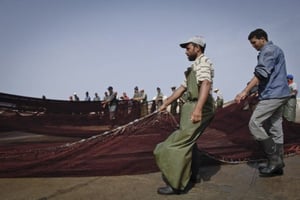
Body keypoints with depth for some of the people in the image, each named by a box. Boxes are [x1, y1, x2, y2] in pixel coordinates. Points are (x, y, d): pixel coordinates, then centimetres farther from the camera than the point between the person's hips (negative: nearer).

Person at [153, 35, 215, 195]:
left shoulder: (203, 61, -8)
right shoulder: (194, 66, 24)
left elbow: (206, 84, -26)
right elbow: (182, 88, 23)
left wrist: (198, 108, -39)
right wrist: (166, 103, 19)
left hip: (200, 109, -11)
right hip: (193, 107, 11)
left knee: (179, 143, -12)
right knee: (187, 141, 21)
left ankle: (177, 184, -5)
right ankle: (190, 174, 37)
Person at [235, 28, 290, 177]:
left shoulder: (268, 50, -8)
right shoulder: (276, 50, 22)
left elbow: (262, 73, -21)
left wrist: (245, 91, -25)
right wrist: (258, 90, 27)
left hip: (272, 94, -10)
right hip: (280, 94, 10)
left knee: (254, 124, -10)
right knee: (275, 128, 10)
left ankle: (274, 159, -6)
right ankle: (277, 164, 16)